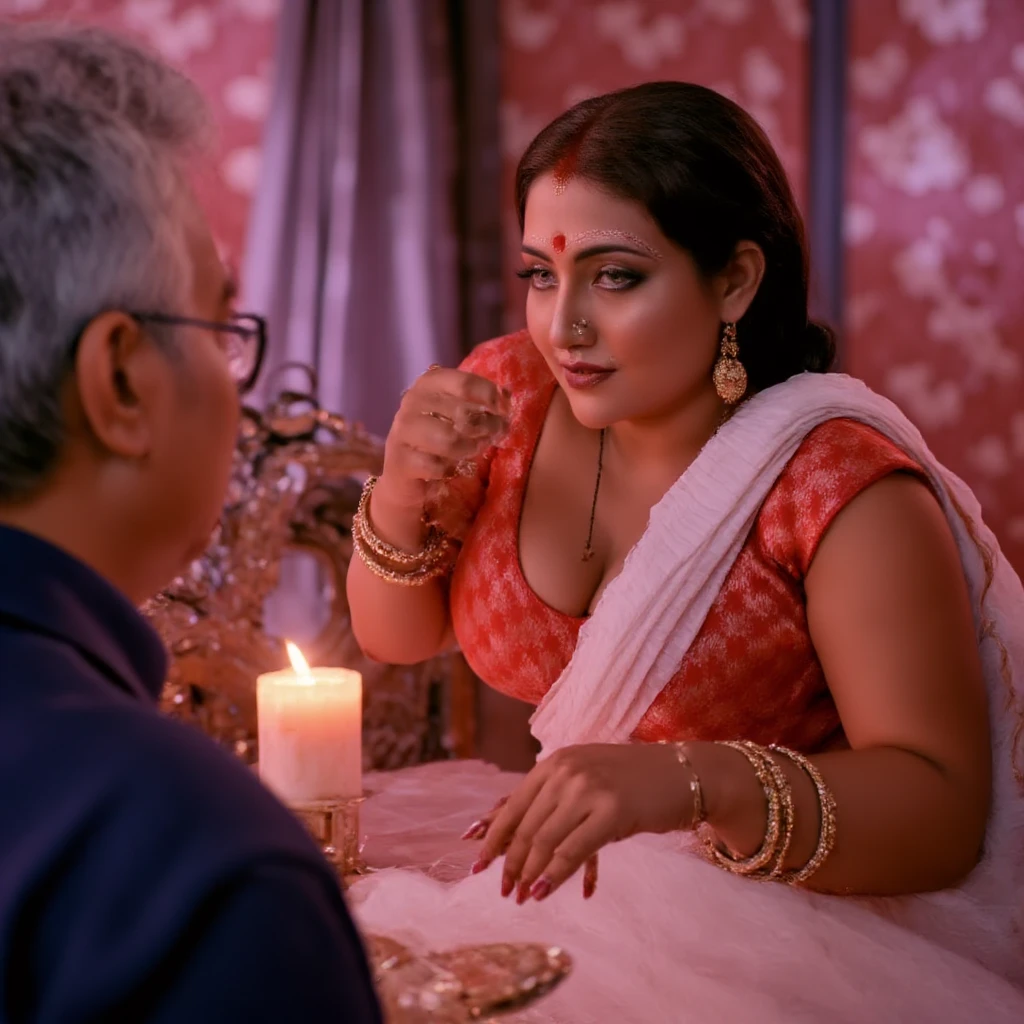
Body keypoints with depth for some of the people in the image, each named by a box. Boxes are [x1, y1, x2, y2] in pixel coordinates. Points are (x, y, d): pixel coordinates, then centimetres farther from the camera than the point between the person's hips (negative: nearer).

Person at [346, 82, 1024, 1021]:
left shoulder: (841, 485, -21)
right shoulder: (512, 393, -4)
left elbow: (946, 812, -24)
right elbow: (398, 636, 9)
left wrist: (693, 782, -40)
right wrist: (401, 494, -12)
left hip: (799, 927, -4)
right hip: (580, 891, 5)